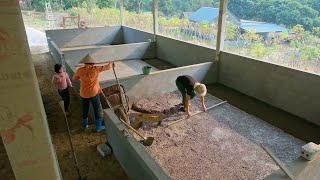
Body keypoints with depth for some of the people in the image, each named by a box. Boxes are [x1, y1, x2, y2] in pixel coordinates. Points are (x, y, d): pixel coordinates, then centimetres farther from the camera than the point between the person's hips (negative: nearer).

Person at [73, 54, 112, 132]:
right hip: (94, 93, -2)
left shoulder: (80, 70, -8)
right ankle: (98, 127, 25)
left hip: (84, 94, 3)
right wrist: (110, 63, 20)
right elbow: (107, 67, -1)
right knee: (97, 110, 13)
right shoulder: (96, 69, -13)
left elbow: (74, 78, 10)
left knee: (85, 110, 21)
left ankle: (85, 125, 40)